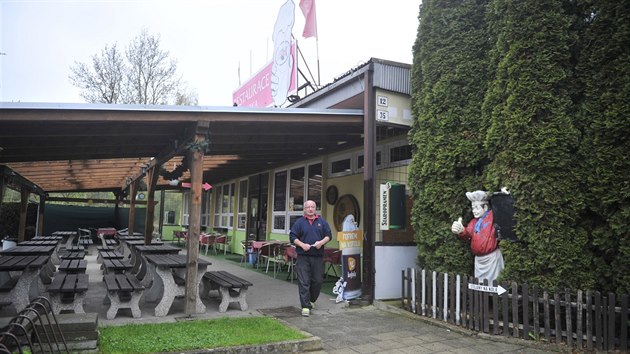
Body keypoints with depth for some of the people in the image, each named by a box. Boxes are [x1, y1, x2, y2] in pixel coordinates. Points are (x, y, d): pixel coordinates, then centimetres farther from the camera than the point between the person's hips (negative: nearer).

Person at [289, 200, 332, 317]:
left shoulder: (322, 222, 10)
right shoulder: (299, 222, 5)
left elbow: (329, 235, 9)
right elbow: (292, 237, 3)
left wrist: (321, 242, -9)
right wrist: (302, 245, -12)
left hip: (318, 256, 2)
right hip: (303, 256, -2)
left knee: (318, 280, 9)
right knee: (304, 282, -6)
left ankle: (312, 300, 32)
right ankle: (305, 306, -1)